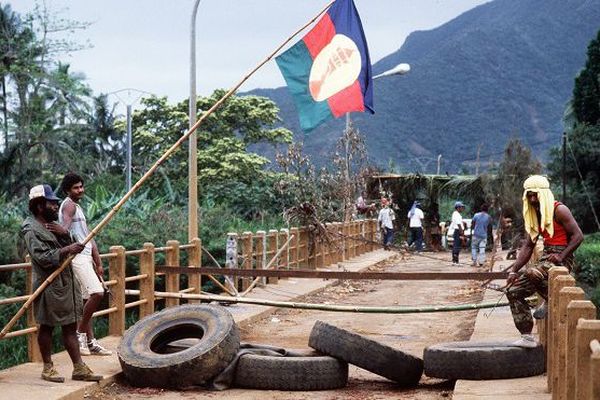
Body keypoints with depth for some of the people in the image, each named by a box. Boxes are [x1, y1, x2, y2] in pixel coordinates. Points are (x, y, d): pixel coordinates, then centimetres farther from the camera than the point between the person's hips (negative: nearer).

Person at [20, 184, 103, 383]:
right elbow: (43, 258, -21)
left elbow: (70, 246, 11)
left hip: (67, 283, 8)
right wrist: (67, 250, -25)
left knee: (70, 327, 7)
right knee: (46, 326, 4)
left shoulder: (52, 225, 16)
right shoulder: (31, 230, -12)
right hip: (49, 286, -8)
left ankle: (79, 368, 8)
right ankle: (48, 368, 15)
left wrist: (64, 234, -8)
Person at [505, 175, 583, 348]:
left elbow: (578, 235, -14)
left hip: (561, 258, -8)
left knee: (532, 272, -37)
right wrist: (514, 270, 1)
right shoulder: (534, 215, 12)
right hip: (545, 256, 8)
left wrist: (561, 256, -23)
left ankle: (549, 301, -6)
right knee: (513, 291, -3)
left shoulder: (559, 210, -10)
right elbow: (528, 246, 11)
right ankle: (527, 337, -1)